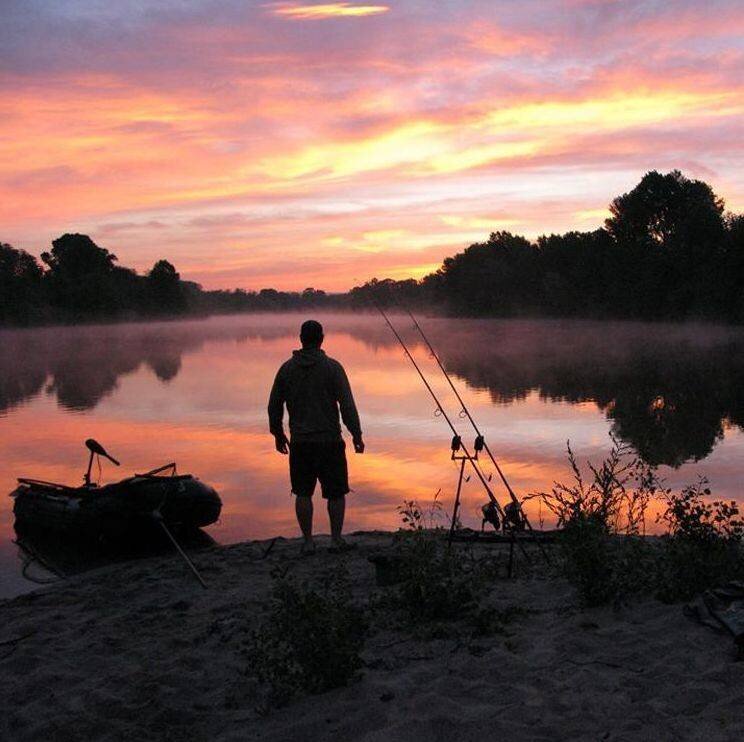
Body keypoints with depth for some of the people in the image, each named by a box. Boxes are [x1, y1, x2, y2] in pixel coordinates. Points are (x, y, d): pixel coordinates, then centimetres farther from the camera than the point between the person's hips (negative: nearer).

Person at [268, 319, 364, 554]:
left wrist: (278, 434, 20)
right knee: (336, 492, 10)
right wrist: (357, 435, -2)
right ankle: (336, 539, 11)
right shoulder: (332, 367, -7)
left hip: (300, 442, 3)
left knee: (303, 493, 10)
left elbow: (274, 405, 7)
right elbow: (347, 405, -10)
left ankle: (308, 542, 13)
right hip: (329, 440, -2)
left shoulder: (287, 368, 3)